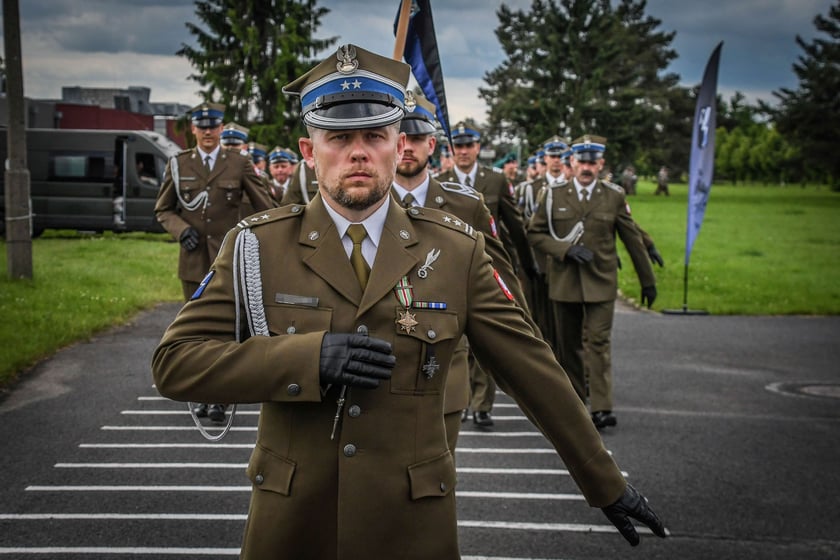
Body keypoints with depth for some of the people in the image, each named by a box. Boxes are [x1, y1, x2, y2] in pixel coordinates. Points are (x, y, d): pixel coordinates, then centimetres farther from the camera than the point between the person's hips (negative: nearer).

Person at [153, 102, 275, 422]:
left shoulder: (239, 163, 1)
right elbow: (163, 209, 13)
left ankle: (221, 398, 3)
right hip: (193, 260, 2)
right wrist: (181, 229, -6)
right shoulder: (178, 165, 6)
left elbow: (264, 206, 5)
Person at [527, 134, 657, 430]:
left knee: (598, 342, -9)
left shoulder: (614, 196, 3)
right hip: (564, 282, 2)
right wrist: (565, 250, -12)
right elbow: (535, 233, 5)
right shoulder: (554, 195, 3)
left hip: (600, 283, -2)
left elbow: (633, 239, 8)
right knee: (568, 344, 10)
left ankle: (602, 408, -11)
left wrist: (648, 281, 12)